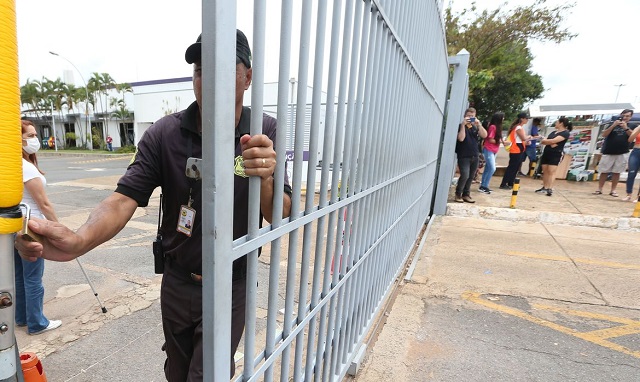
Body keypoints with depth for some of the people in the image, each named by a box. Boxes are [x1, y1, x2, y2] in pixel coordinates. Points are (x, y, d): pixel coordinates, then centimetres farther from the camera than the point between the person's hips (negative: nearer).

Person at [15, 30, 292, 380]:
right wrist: (80, 240, -35)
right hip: (176, 282, 3)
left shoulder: (266, 134, -13)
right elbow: (125, 198, -15)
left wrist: (264, 181, -37)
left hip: (229, 288, -2)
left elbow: (281, 218, -16)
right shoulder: (164, 134, -10)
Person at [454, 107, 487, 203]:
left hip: (475, 156, 6)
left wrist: (479, 124, -9)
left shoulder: (475, 127, 14)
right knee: (465, 176, -17)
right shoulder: (460, 126, -2)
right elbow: (461, 138, -18)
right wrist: (463, 124, -18)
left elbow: (484, 135, -1)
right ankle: (458, 194, 0)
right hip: (463, 156, -6)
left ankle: (466, 195, 19)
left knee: (470, 177, 8)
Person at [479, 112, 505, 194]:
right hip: (488, 150, -9)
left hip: (493, 151, 9)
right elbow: (490, 140, -16)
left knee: (488, 168, 10)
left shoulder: (497, 127, 12)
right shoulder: (493, 127, -14)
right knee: (492, 168, -13)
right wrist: (501, 141, -10)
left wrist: (502, 141, -3)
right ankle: (484, 186, -8)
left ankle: (483, 185, 15)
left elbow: (497, 139, 13)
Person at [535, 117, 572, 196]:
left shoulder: (565, 133, -7)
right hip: (546, 153, 7)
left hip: (556, 155, -7)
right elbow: (543, 141, 9)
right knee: (545, 171, 5)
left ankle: (550, 189, -14)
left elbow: (553, 141, -18)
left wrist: (545, 141, -1)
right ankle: (545, 187, 10)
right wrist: (550, 143, -10)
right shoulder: (554, 132, 17)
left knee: (551, 172, -13)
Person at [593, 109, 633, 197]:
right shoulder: (613, 124, 6)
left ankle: (613, 190, 9)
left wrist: (626, 128, -16)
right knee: (604, 171, 1)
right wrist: (613, 125, -15)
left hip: (621, 153, 1)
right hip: (608, 152, -1)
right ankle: (599, 189, 6)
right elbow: (604, 134, -5)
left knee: (616, 172, 3)